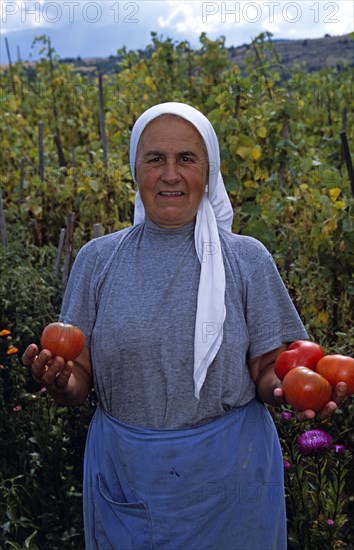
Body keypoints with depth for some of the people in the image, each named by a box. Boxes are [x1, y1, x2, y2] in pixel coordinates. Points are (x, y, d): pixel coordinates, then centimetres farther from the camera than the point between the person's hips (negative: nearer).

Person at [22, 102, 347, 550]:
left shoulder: (247, 259, -5)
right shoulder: (97, 259, -2)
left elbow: (267, 372, 0)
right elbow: (81, 377, 1)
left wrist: (289, 389, -22)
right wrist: (61, 382, -21)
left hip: (230, 478, 0)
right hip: (123, 477, 1)